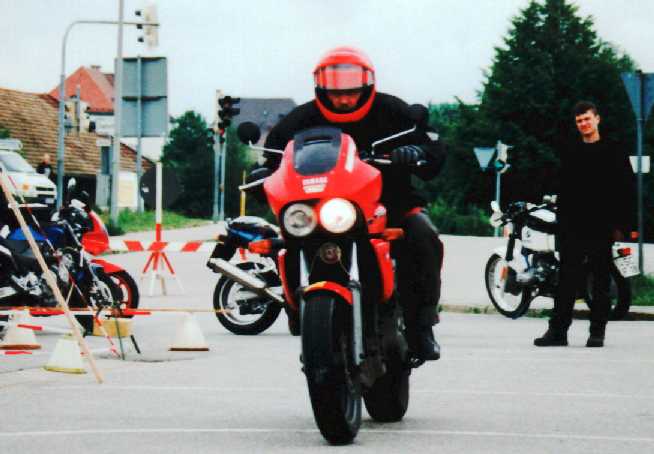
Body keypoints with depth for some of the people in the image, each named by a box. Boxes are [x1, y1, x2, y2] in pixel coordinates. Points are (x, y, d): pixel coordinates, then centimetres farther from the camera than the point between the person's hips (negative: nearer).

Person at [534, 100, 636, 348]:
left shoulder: (613, 152, 3)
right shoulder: (570, 154, 13)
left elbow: (627, 190, 0)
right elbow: (563, 191, 15)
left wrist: (621, 225, -7)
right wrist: (561, 222, 5)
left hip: (601, 228, -3)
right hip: (573, 227, 3)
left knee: (601, 281, 3)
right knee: (567, 281, 0)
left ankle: (597, 332, 7)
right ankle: (558, 329, 1)